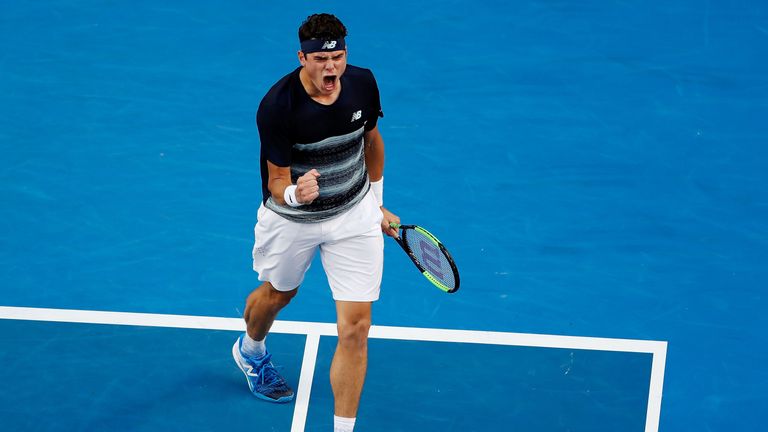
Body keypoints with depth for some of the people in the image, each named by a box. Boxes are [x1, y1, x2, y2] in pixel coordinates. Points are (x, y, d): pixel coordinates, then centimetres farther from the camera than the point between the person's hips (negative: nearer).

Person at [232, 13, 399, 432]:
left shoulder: (362, 83, -16)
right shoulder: (277, 106, -29)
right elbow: (277, 184, -23)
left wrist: (376, 203, 16)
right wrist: (295, 194, -47)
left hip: (355, 214, 2)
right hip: (291, 219, -2)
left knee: (355, 327, -7)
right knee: (277, 294, 27)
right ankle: (250, 351, 63)